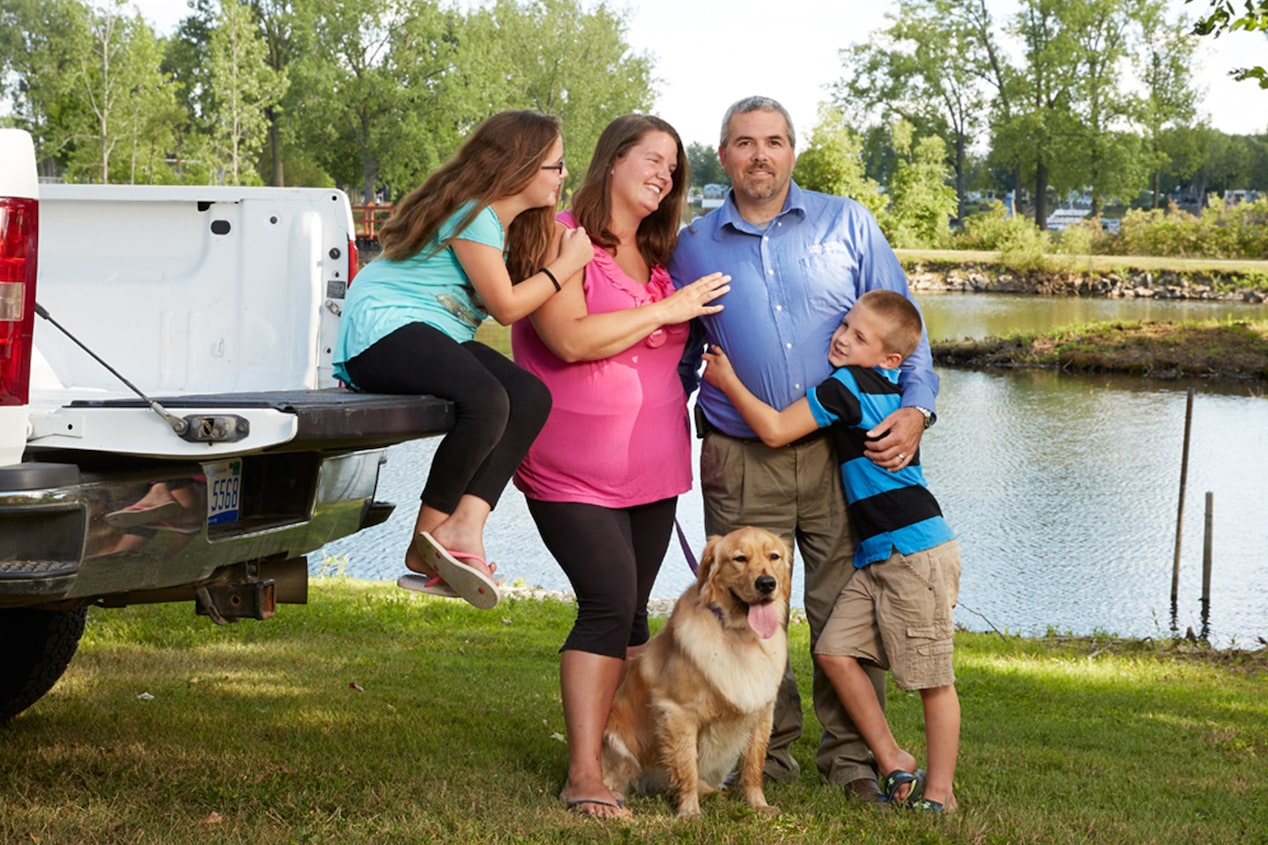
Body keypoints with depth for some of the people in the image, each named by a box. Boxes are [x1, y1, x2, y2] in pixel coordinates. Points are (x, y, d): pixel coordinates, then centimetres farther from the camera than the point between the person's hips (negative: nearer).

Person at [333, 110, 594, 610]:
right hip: (383, 329, -10)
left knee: (531, 397, -16)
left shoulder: (513, 224, 17)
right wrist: (568, 264, -6)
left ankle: (464, 526, -27)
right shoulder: (471, 214, -13)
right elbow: (506, 306, -14)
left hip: (435, 339, 10)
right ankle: (428, 539, -20)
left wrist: (563, 248, 4)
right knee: (486, 399, -34)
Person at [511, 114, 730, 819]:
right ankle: (584, 775, -13)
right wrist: (667, 309, -16)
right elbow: (572, 339, -22)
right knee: (609, 603, -16)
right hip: (573, 470, -7)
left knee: (631, 610, 9)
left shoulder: (658, 255, 15)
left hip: (651, 467, 7)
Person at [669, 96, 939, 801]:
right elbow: (679, 356, 18)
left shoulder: (847, 224, 6)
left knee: (846, 610, -1)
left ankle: (852, 758, 10)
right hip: (741, 462, 1)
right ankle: (769, 753, 18)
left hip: (846, 451, -1)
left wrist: (915, 407, -9)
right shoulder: (695, 247, 9)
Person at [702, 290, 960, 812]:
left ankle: (939, 790, 5)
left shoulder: (847, 385, -13)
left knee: (931, 677, -2)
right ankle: (893, 763, 11)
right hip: (878, 554, 10)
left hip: (917, 553, -10)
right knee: (836, 650, 4)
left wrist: (729, 382, 0)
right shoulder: (886, 390, 13)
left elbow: (775, 431, -11)